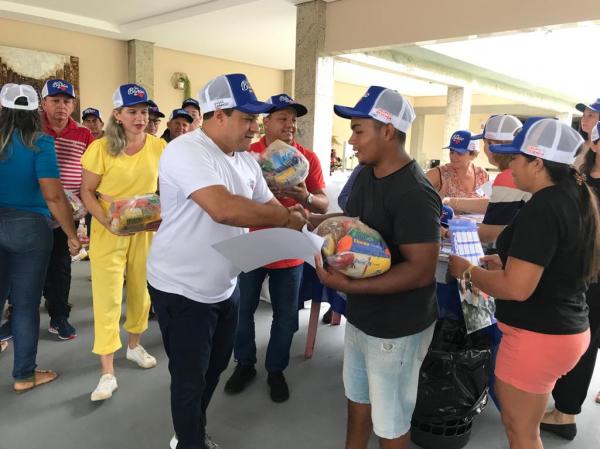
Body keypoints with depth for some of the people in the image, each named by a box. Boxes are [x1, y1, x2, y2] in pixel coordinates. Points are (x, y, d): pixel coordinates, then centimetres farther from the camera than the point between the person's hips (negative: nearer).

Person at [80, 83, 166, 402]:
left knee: (141, 291, 15)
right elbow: (87, 192, -5)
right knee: (107, 299, -2)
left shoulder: (159, 147, -2)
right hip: (108, 233, -3)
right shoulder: (101, 148, -9)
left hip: (146, 232, 3)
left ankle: (134, 345, 40)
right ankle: (108, 372, 9)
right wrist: (106, 221, -21)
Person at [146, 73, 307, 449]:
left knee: (214, 368, 24)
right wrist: (286, 217, -25)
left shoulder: (246, 160, 4)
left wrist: (302, 220, -10)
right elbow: (224, 209, -38)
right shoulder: (186, 151, -23)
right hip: (182, 291, -8)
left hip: (225, 286, 8)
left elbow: (268, 206, 10)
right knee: (190, 378, 9)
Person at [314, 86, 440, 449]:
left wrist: (348, 286, -32)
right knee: (357, 397, 27)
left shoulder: (414, 194, -26)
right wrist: (308, 219, 1)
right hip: (361, 316, 8)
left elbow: (421, 270, -28)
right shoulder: (366, 174, 2)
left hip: (396, 328, -8)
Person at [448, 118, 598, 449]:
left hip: (537, 336, -10)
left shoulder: (542, 208, -24)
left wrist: (467, 271, -13)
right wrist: (508, 262, 12)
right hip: (569, 329, 10)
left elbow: (516, 288, -28)